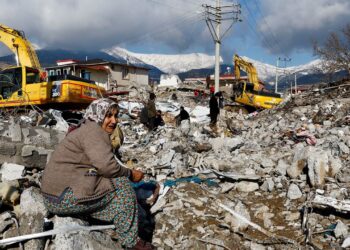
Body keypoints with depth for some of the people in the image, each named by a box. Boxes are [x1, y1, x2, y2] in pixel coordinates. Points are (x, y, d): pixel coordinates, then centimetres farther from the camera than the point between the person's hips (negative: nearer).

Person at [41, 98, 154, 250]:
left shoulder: (88, 130, 18)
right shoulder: (93, 130, -12)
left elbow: (100, 167, 15)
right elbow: (107, 166, -23)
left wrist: (127, 174, 3)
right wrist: (130, 174, -7)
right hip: (66, 196, -10)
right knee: (121, 185, -8)